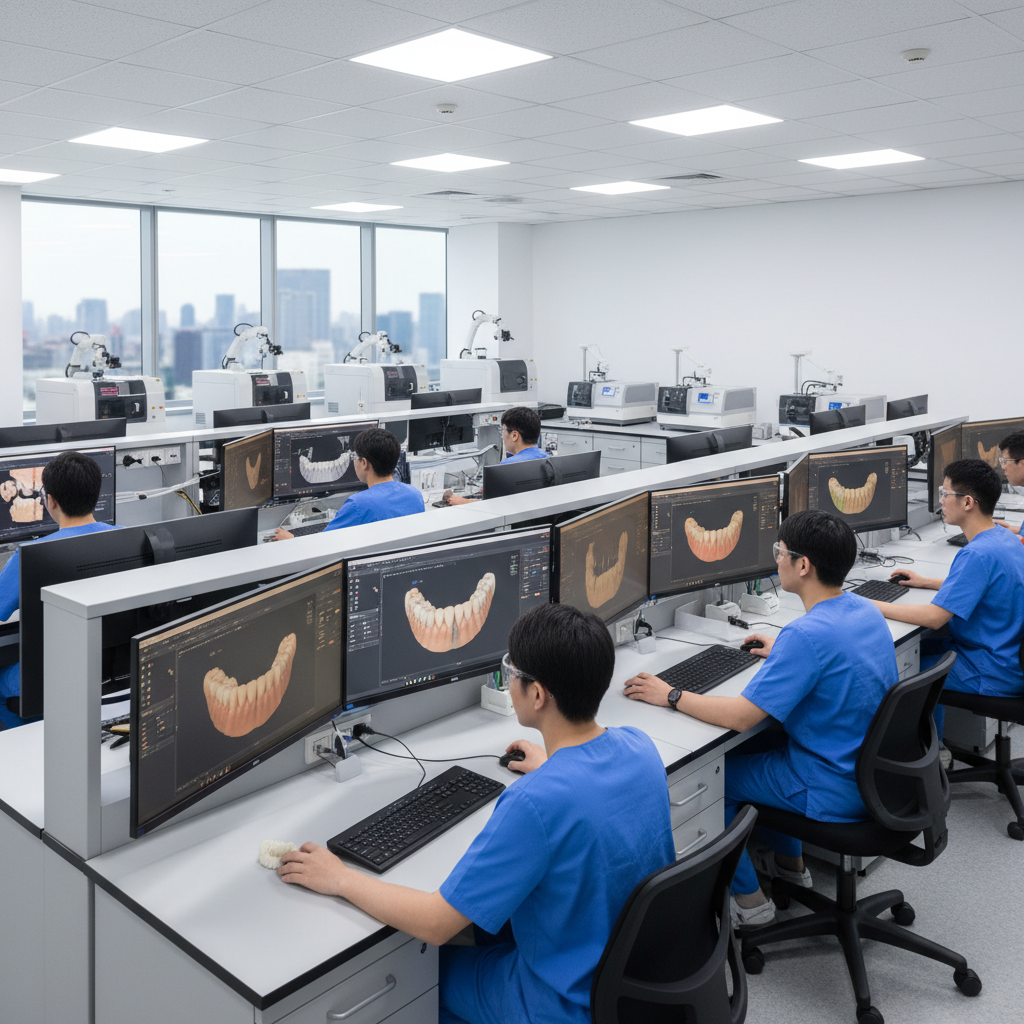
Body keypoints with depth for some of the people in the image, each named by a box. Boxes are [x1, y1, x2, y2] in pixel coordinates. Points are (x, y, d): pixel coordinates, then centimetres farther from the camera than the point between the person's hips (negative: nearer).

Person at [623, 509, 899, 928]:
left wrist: (671, 697, -17)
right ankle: (789, 862, 38)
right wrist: (783, 653, 22)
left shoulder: (807, 635, -29)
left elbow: (740, 715, -28)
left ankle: (748, 899, 15)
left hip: (835, 792, -9)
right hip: (874, 774, 9)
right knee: (757, 743, 26)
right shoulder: (865, 610, -1)